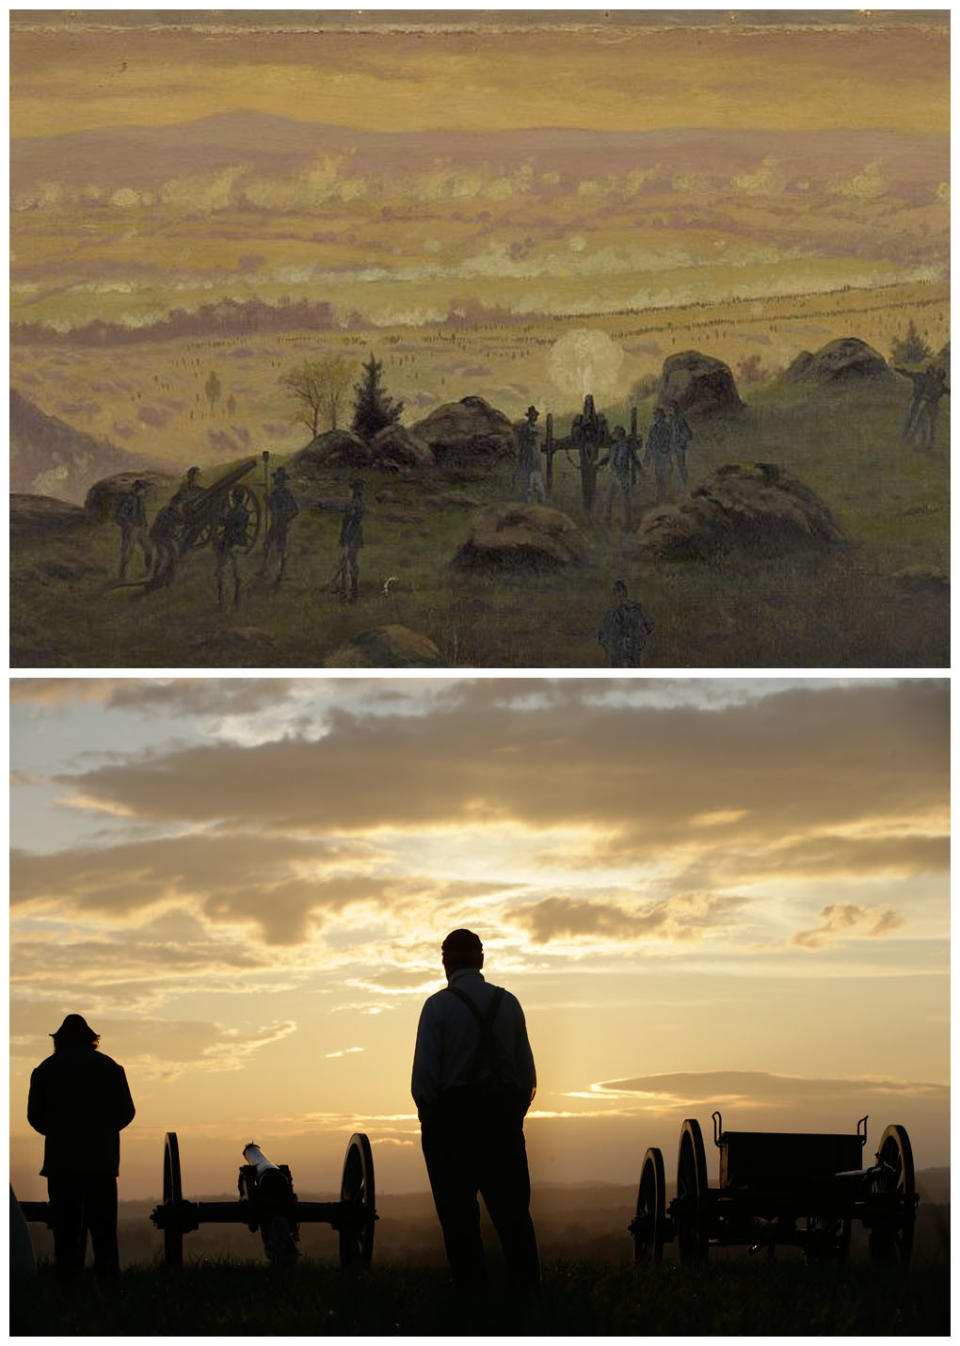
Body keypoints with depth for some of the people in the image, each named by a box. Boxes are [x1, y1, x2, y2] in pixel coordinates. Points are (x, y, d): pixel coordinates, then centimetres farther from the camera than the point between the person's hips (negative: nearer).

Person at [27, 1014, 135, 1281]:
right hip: (102, 1158, 0)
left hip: (61, 1157, 0)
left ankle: (67, 1274, -5)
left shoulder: (45, 1070, 6)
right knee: (102, 1219, 4)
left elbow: (35, 1116, 5)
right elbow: (126, 1112, 6)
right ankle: (107, 1273, -2)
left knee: (65, 1222, 1)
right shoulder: (110, 1068, 7)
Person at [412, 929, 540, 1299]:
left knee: (459, 1213, 2)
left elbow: (425, 1070, -9)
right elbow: (527, 1069, 5)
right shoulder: (508, 1002, 5)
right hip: (502, 1111, 3)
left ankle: (470, 1291, 1)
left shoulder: (438, 1005, -6)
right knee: (512, 1209, 6)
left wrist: (427, 1116, 3)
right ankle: (529, 1292, 3)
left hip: (452, 1114, -3)